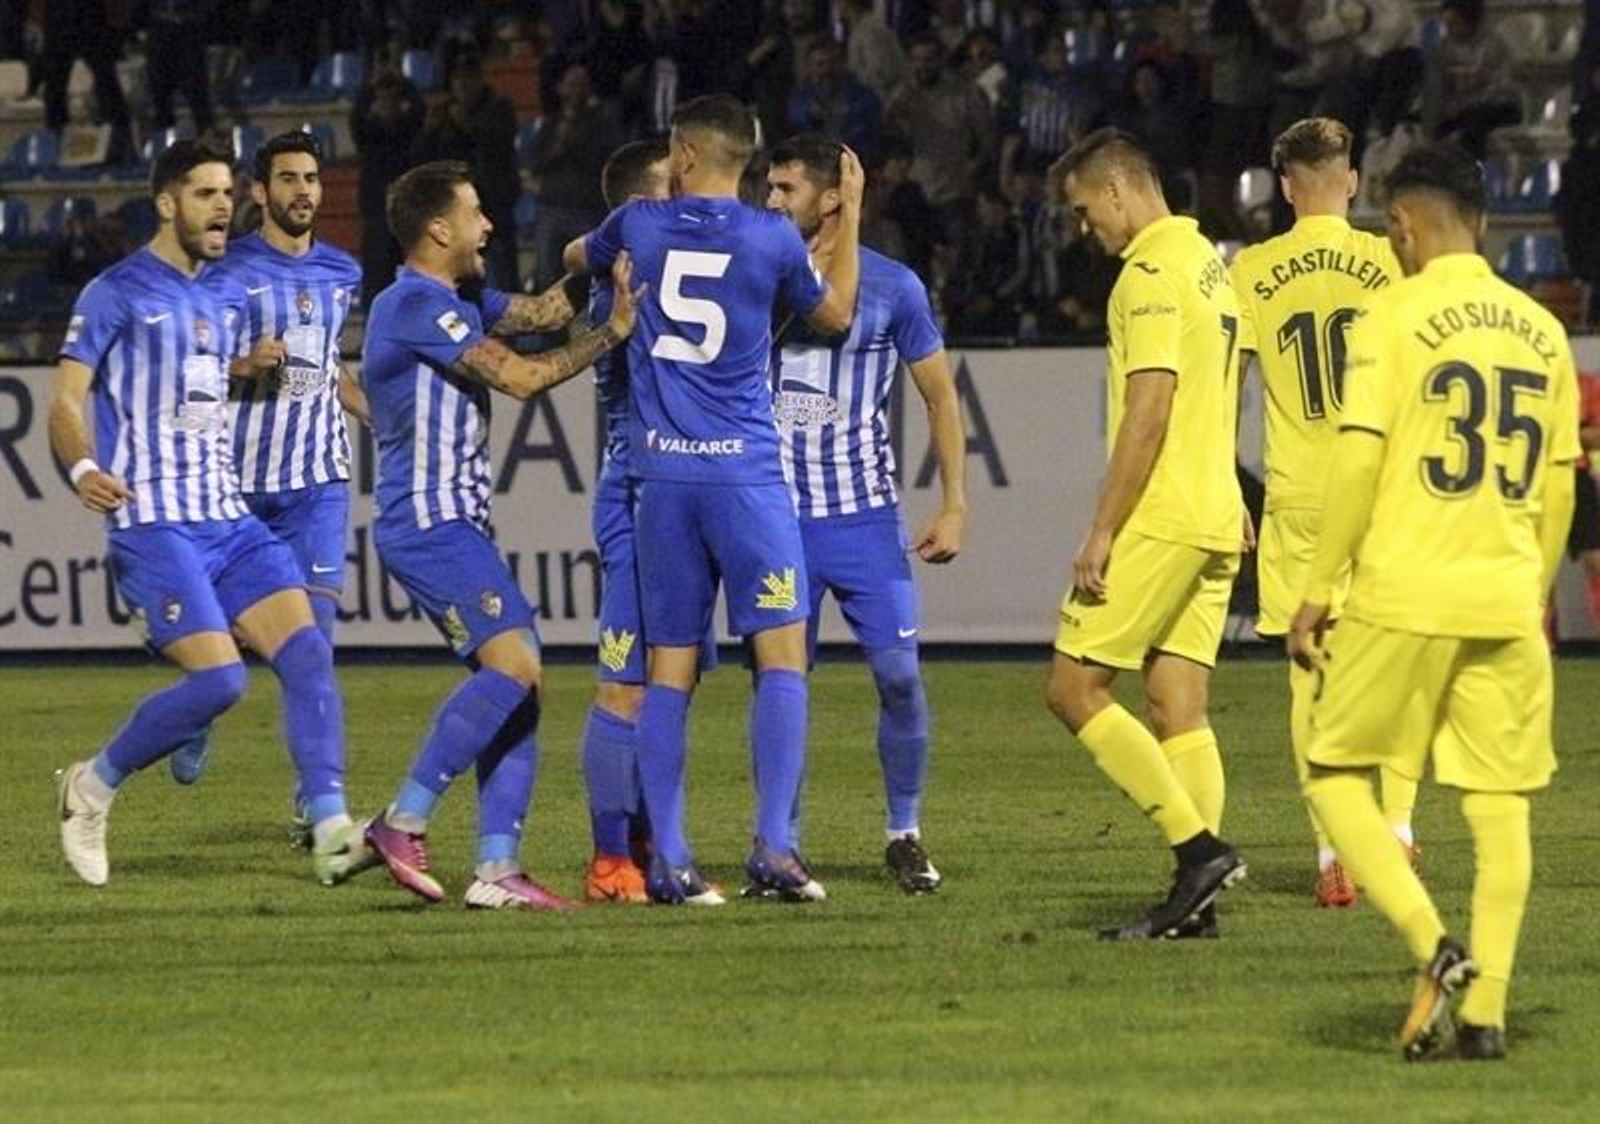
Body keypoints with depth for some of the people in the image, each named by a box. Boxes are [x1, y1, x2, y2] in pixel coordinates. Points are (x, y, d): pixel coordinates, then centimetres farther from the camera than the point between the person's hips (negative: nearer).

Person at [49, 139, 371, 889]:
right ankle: (93, 787, 4)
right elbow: (66, 401, -10)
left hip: (229, 518, 7)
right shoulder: (117, 293, -3)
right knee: (218, 678, -18)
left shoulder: (219, 297, 19)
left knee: (306, 650, -12)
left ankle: (331, 833, -17)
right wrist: (84, 468, -29)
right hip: (154, 524, -7)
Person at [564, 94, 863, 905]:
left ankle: (668, 860, 4)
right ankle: (773, 849, -15)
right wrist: (850, 215, 23)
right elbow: (834, 315, 15)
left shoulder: (640, 226, 4)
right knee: (781, 655, -3)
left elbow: (576, 257, 27)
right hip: (746, 471, -3)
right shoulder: (772, 238, -3)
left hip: (662, 474, 3)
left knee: (669, 670, 7)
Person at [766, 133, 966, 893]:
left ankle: (905, 834, 9)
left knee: (899, 673, -6)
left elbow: (940, 396, 7)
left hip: (866, 515, -1)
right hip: (778, 516, 1)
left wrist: (953, 506, 2)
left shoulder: (892, 287, 0)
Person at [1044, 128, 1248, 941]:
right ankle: (1196, 902, 2)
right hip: (1215, 518, 9)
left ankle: (1199, 847, -12)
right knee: (1179, 709, 7)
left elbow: (1148, 408, -19)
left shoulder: (1151, 272, -12)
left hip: (1159, 521, -9)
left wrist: (1101, 532, -18)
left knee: (1074, 688, -5)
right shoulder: (1209, 264, 18)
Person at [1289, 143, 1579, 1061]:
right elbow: (1559, 486, 14)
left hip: (1405, 595, -4)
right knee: (1501, 804, 9)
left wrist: (1318, 591, -5)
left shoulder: (1396, 316, -6)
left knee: (1337, 776, 7)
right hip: (1507, 599, 4)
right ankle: (1486, 1009, 4)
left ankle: (1435, 946, -11)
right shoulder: (1541, 331, 10)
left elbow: (1359, 462, -11)